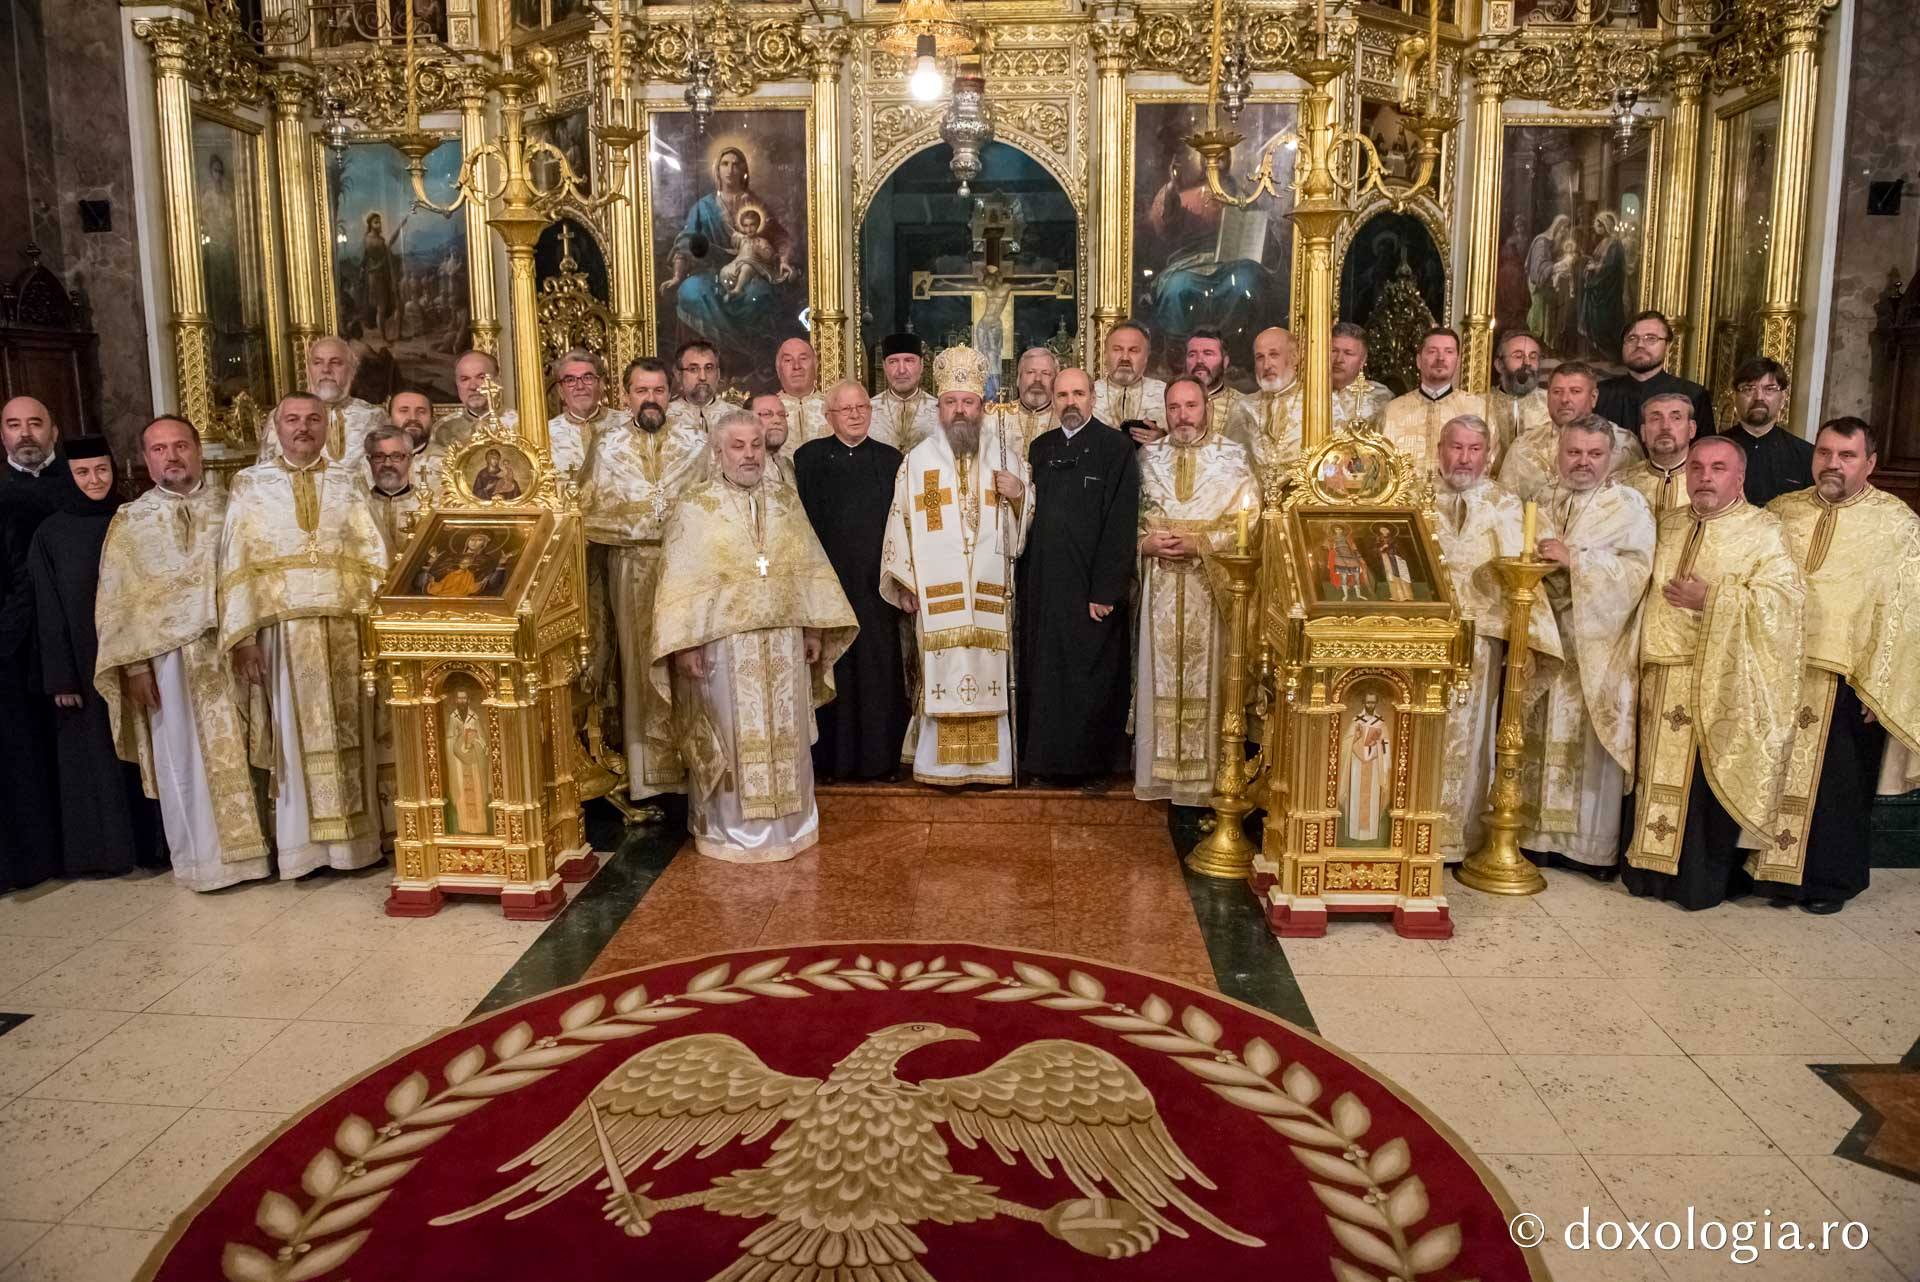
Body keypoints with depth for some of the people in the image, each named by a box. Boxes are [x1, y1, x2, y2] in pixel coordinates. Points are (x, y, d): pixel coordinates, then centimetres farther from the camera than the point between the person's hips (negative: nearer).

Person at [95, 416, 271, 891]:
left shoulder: (230, 508, 8)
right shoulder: (130, 522, 6)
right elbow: (118, 601, 2)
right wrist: (134, 664, -6)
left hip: (232, 652, 1)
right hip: (169, 657, -1)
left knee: (240, 754, 4)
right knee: (186, 760, 4)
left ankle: (248, 846, 14)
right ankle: (201, 860, 13)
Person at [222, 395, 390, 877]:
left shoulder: (349, 484, 10)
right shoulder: (250, 485, 6)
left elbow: (373, 560, 7)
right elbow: (236, 566, 0)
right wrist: (242, 636, -8)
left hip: (345, 629, 1)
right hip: (283, 628, -1)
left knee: (349, 733, 4)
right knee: (294, 733, 2)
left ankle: (352, 836, 12)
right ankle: (300, 845, 11)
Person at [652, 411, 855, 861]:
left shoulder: (787, 501, 9)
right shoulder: (694, 508, -3)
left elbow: (811, 569, 12)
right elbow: (679, 582, -7)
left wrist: (815, 629, 7)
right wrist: (683, 645, -13)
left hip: (784, 643, 4)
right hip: (722, 643, -4)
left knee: (786, 735, 11)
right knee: (729, 737, 4)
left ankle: (787, 823, 25)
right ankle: (726, 830, 16)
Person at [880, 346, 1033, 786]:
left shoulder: (1005, 454, 10)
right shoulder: (918, 460, 8)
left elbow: (1029, 518, 14)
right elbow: (901, 523, 6)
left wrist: (1019, 493, -8)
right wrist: (905, 583, 0)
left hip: (991, 590, 1)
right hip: (936, 592, -1)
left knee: (988, 673, 0)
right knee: (942, 674, -4)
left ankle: (988, 762, 8)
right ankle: (941, 763, 4)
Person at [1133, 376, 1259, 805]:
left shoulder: (1234, 459, 1)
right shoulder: (1147, 459, 10)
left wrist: (1198, 545, -15)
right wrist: (1147, 543, -9)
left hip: (1211, 588, -2)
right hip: (1161, 589, 2)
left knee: (1207, 677, -1)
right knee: (1160, 676, 4)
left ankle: (1209, 775, 7)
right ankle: (1160, 772, 13)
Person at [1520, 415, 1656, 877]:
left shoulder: (1630, 507, 2)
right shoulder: (1540, 501, 12)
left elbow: (1636, 569, -11)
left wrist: (1574, 558, -19)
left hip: (1596, 648, -3)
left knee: (1593, 743, -2)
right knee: (1539, 738, 4)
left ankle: (1595, 846, 8)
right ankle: (1538, 833, 14)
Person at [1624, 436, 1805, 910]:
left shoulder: (1763, 531, -3)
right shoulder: (1670, 526, 15)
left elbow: (1785, 598, -15)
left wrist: (1711, 598, -17)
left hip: (1720, 684, -5)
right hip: (1663, 678, 5)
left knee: (1707, 782, 0)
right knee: (1658, 776, 8)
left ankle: (1703, 881, 12)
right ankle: (1651, 867, 18)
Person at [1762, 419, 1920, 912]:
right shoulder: (1781, 512, 7)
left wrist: (1877, 686, -11)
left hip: (1847, 681, -3)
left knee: (1836, 785, 6)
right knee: (1778, 777, 9)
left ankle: (1831, 879, 22)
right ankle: (1781, 871, 22)